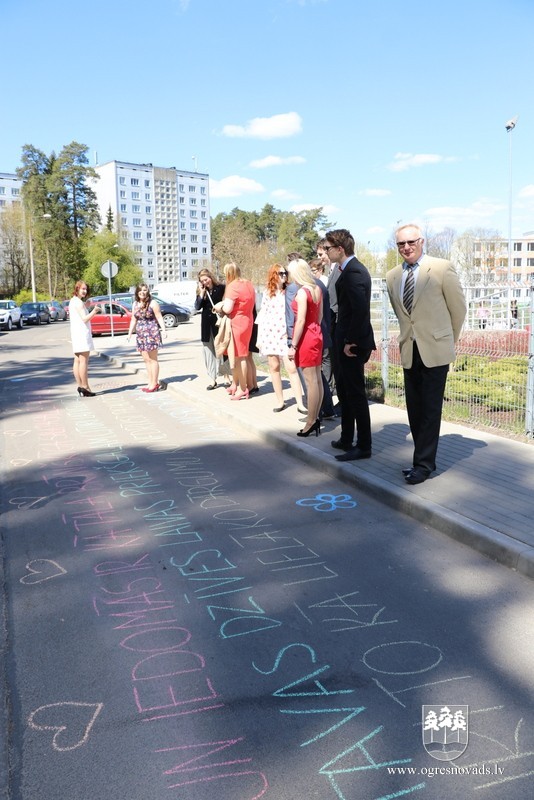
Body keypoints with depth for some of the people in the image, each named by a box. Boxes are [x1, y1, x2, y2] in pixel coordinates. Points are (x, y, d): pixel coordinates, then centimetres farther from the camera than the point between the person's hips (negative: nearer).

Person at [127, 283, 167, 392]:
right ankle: (151, 383, 15)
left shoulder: (152, 303, -6)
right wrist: (130, 333, 15)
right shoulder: (135, 304, 13)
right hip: (140, 334, 6)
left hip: (152, 333, -6)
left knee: (152, 359, -2)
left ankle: (154, 384, 2)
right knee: (146, 360, 8)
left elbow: (159, 318, -10)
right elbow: (133, 320, 17)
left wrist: (163, 329, -21)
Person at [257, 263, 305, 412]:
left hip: (285, 335, -2)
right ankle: (280, 401, 15)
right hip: (269, 334, 3)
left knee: (291, 368, -8)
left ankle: (300, 402, -6)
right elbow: (262, 315, 9)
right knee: (274, 367, 6)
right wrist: (259, 338, 6)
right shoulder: (267, 293, 7)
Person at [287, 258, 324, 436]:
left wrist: (293, 345, -16)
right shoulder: (317, 289, 8)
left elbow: (301, 321, -19)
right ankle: (315, 418, 17)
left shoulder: (302, 292, -16)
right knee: (317, 379, 10)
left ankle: (311, 422, 0)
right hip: (316, 334, 9)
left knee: (310, 381, -5)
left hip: (306, 337, -9)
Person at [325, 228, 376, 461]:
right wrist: (344, 340, 13)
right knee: (345, 392, 18)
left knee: (355, 394, -2)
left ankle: (363, 446, 8)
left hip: (352, 344, -10)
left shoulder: (353, 272, -18)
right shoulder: (352, 269, 13)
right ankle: (346, 439, 31)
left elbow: (360, 309, -27)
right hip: (346, 341, 10)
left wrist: (350, 341, -21)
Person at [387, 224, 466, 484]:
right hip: (409, 351, 5)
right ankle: (425, 459, 19)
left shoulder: (442, 268, -6)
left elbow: (458, 307, 3)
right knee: (414, 410, 7)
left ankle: (423, 464, 7)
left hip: (435, 350, -5)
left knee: (430, 409, -1)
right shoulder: (392, 276, 8)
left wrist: (450, 339, 11)